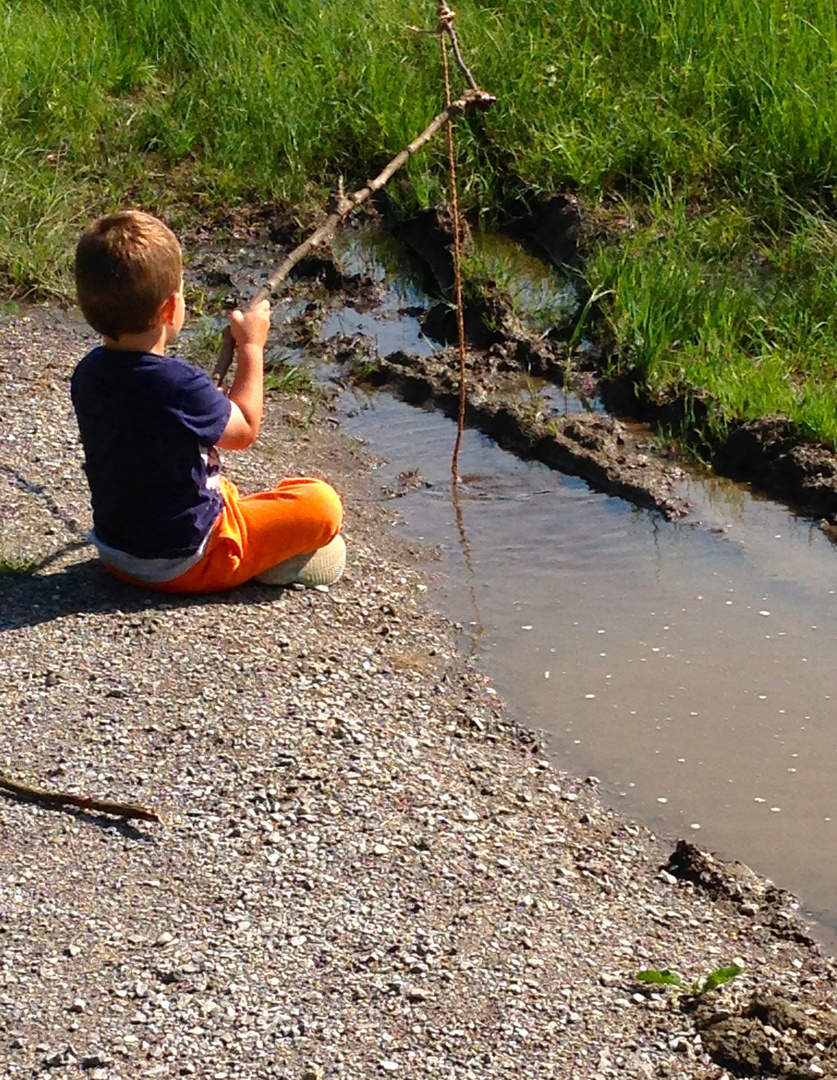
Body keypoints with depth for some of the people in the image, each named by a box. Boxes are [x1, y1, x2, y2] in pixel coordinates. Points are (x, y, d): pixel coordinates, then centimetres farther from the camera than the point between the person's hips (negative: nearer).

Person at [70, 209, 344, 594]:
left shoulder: (87, 374, -7)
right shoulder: (179, 384, -30)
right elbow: (245, 430, -10)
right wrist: (252, 347, 0)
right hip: (182, 566, -8)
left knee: (223, 488, 35)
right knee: (322, 503, -5)